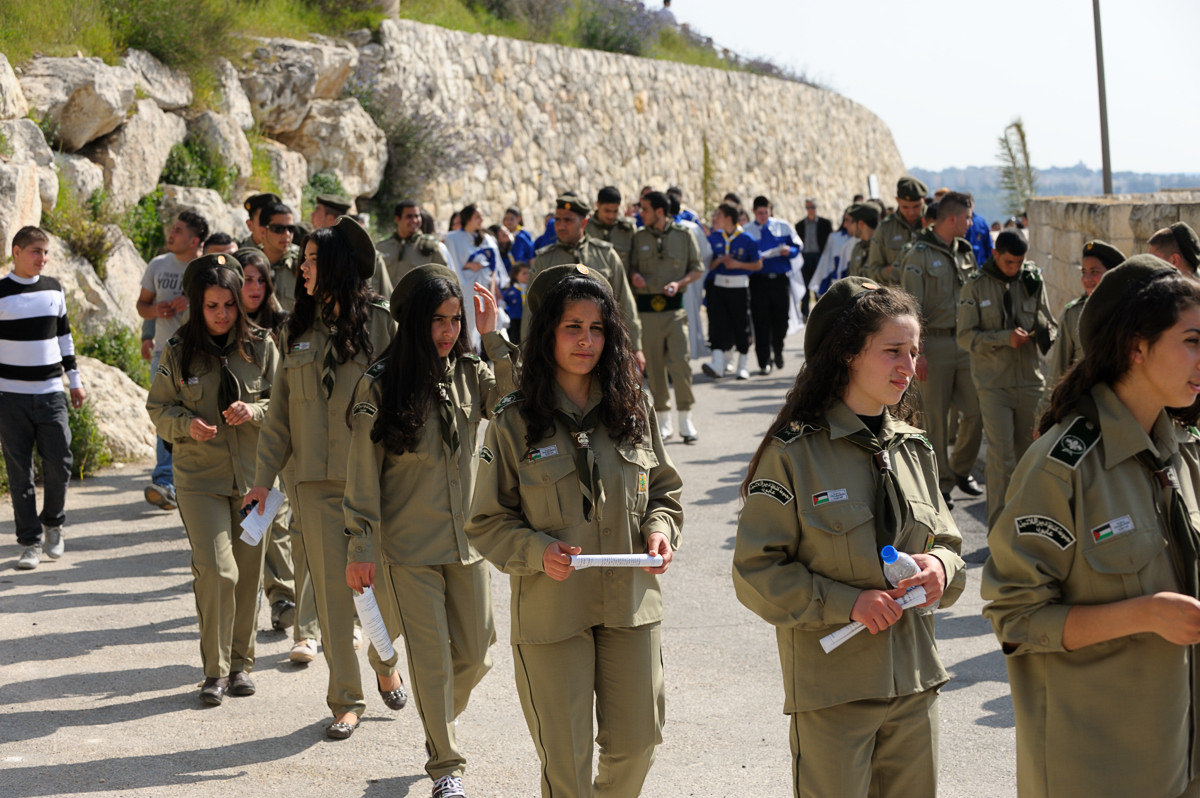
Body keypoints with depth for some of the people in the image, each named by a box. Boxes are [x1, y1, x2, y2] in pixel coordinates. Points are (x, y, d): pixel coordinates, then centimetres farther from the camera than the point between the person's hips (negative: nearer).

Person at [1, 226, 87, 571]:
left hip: (51, 392, 3)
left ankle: (53, 523, 24)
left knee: (59, 465, 0)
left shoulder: (54, 289, 9)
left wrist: (74, 379, 18)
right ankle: (30, 542, 7)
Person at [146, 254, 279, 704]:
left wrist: (254, 411, -17)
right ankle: (214, 670, 3)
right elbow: (158, 408, 5)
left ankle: (241, 663, 25)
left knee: (248, 573, 8)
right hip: (200, 477, -1)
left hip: (253, 474, 2)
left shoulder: (260, 345, -1)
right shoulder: (178, 351, -2)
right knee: (216, 571, -12)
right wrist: (186, 424, -15)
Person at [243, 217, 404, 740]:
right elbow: (282, 408, 12)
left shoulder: (379, 322, -3)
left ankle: (384, 663, 32)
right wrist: (264, 477, 6)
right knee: (331, 586, 3)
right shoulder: (299, 329, 10)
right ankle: (346, 700, 12)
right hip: (316, 480, 3)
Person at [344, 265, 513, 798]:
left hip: (467, 541, 4)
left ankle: (441, 716, 43)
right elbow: (363, 472, -7)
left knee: (475, 654, 12)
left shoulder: (471, 374, 1)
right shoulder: (380, 386, -10)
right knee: (431, 660, 1)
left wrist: (493, 339, -16)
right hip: (408, 549, -4)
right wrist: (360, 548, -8)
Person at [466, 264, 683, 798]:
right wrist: (538, 552, -19)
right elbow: (487, 522, -2)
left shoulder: (633, 410, 2)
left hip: (632, 605, 3)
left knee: (636, 743, 12)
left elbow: (664, 488, 13)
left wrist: (661, 529, -8)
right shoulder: (514, 422, -6)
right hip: (551, 612, -3)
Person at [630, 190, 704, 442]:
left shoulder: (684, 236, 4)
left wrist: (679, 283, -8)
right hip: (647, 307, 2)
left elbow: (697, 269, 9)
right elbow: (631, 267, 14)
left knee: (680, 362, -10)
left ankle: (686, 420, 1)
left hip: (675, 307, -2)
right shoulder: (638, 238, 8)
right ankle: (663, 421, 14)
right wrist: (634, 276, -10)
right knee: (654, 365, 4)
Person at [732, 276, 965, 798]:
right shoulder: (794, 453, -10)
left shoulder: (914, 450, 8)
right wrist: (847, 602, -19)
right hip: (831, 691, -5)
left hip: (914, 684, 5)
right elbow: (756, 573, -11)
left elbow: (946, 543, 16)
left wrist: (940, 566, -7)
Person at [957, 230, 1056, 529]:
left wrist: (1047, 334, -14)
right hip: (993, 384, -3)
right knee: (1001, 455, -9)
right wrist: (1005, 337, -18)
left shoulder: (1033, 282, 5)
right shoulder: (975, 286, -1)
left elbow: (1048, 324, 11)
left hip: (1030, 381, 3)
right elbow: (966, 336, -5)